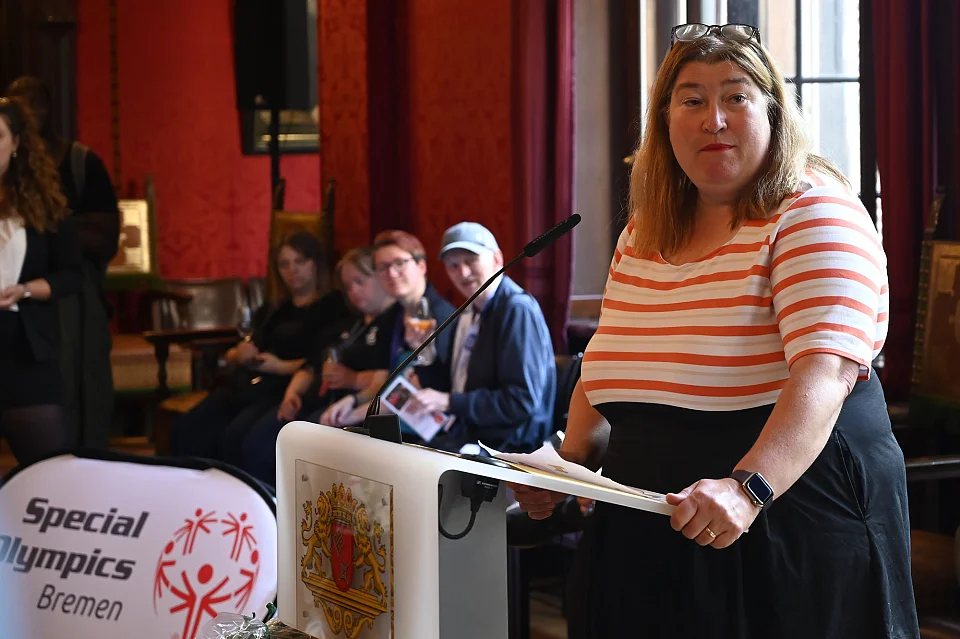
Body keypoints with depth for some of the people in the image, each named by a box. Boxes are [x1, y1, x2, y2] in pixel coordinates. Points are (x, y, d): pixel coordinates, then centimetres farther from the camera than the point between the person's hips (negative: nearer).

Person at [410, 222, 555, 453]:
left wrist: (449, 402, -18)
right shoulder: (468, 315, 13)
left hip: (508, 448, -8)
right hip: (466, 437, 8)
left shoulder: (518, 309, -12)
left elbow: (523, 401, -19)